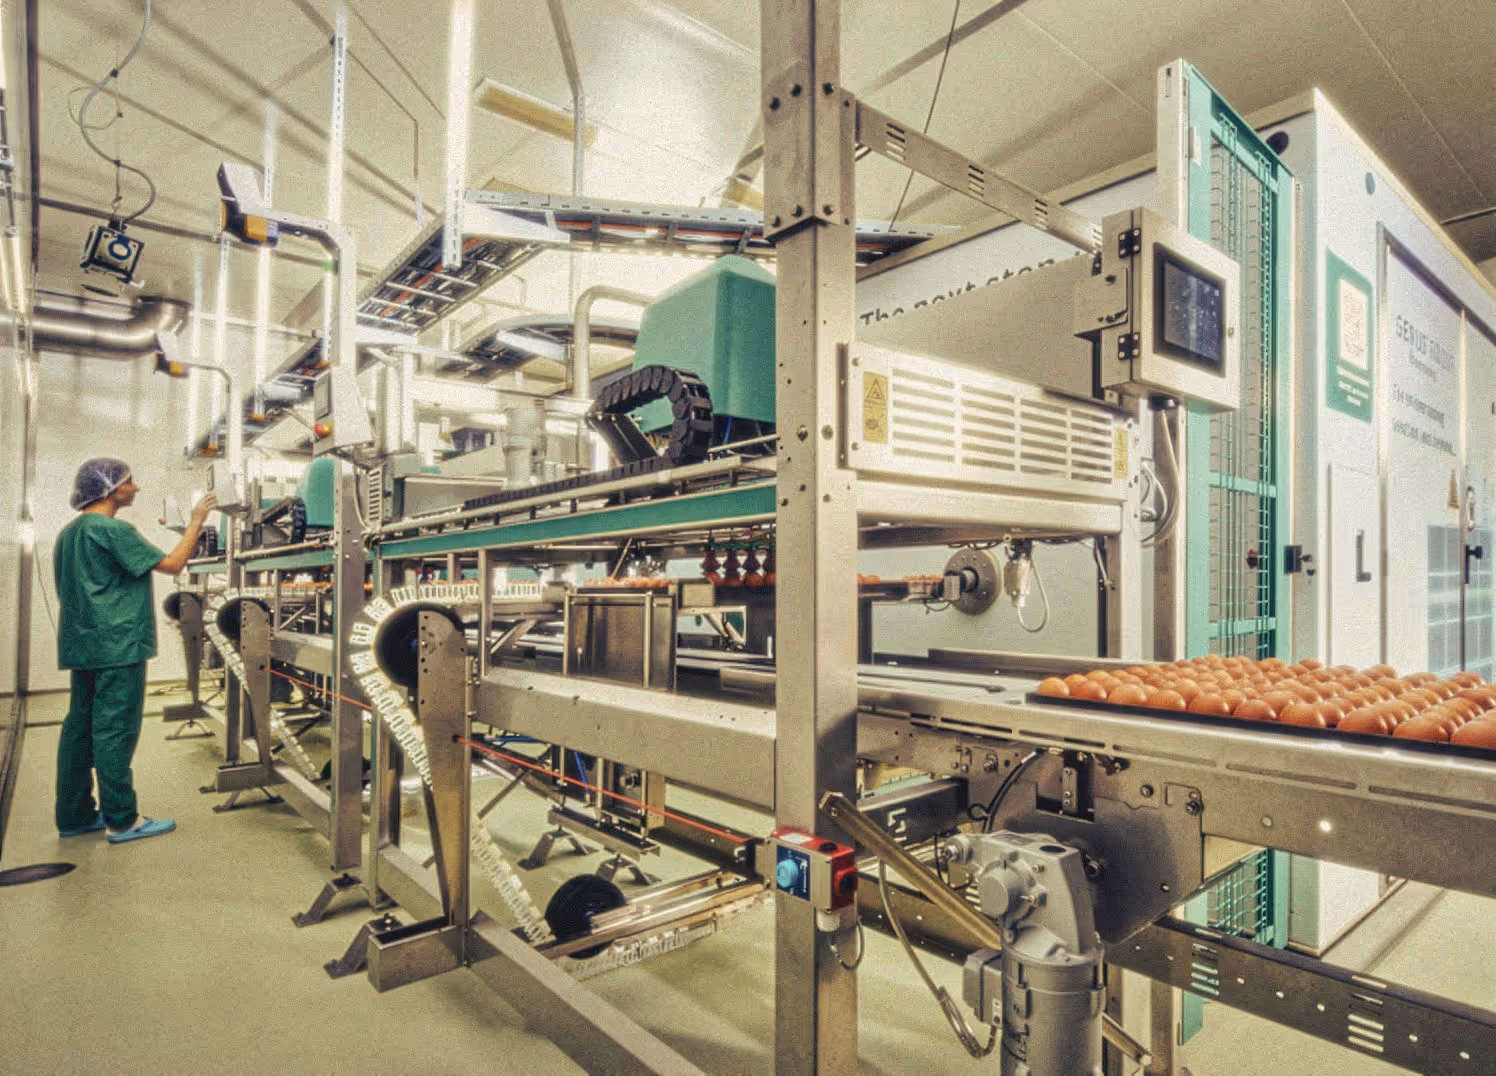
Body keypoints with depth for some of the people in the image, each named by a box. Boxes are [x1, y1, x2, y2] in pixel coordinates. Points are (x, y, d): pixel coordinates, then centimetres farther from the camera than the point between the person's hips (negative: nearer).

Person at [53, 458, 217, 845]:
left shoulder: (68, 533, 16)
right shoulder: (113, 530, -14)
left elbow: (67, 590, 23)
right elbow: (172, 564, -17)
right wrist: (197, 520, -11)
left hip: (82, 645, 10)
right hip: (118, 646, -10)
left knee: (79, 727, 12)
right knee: (115, 731, -6)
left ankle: (74, 816, 19)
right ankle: (122, 820, 0)